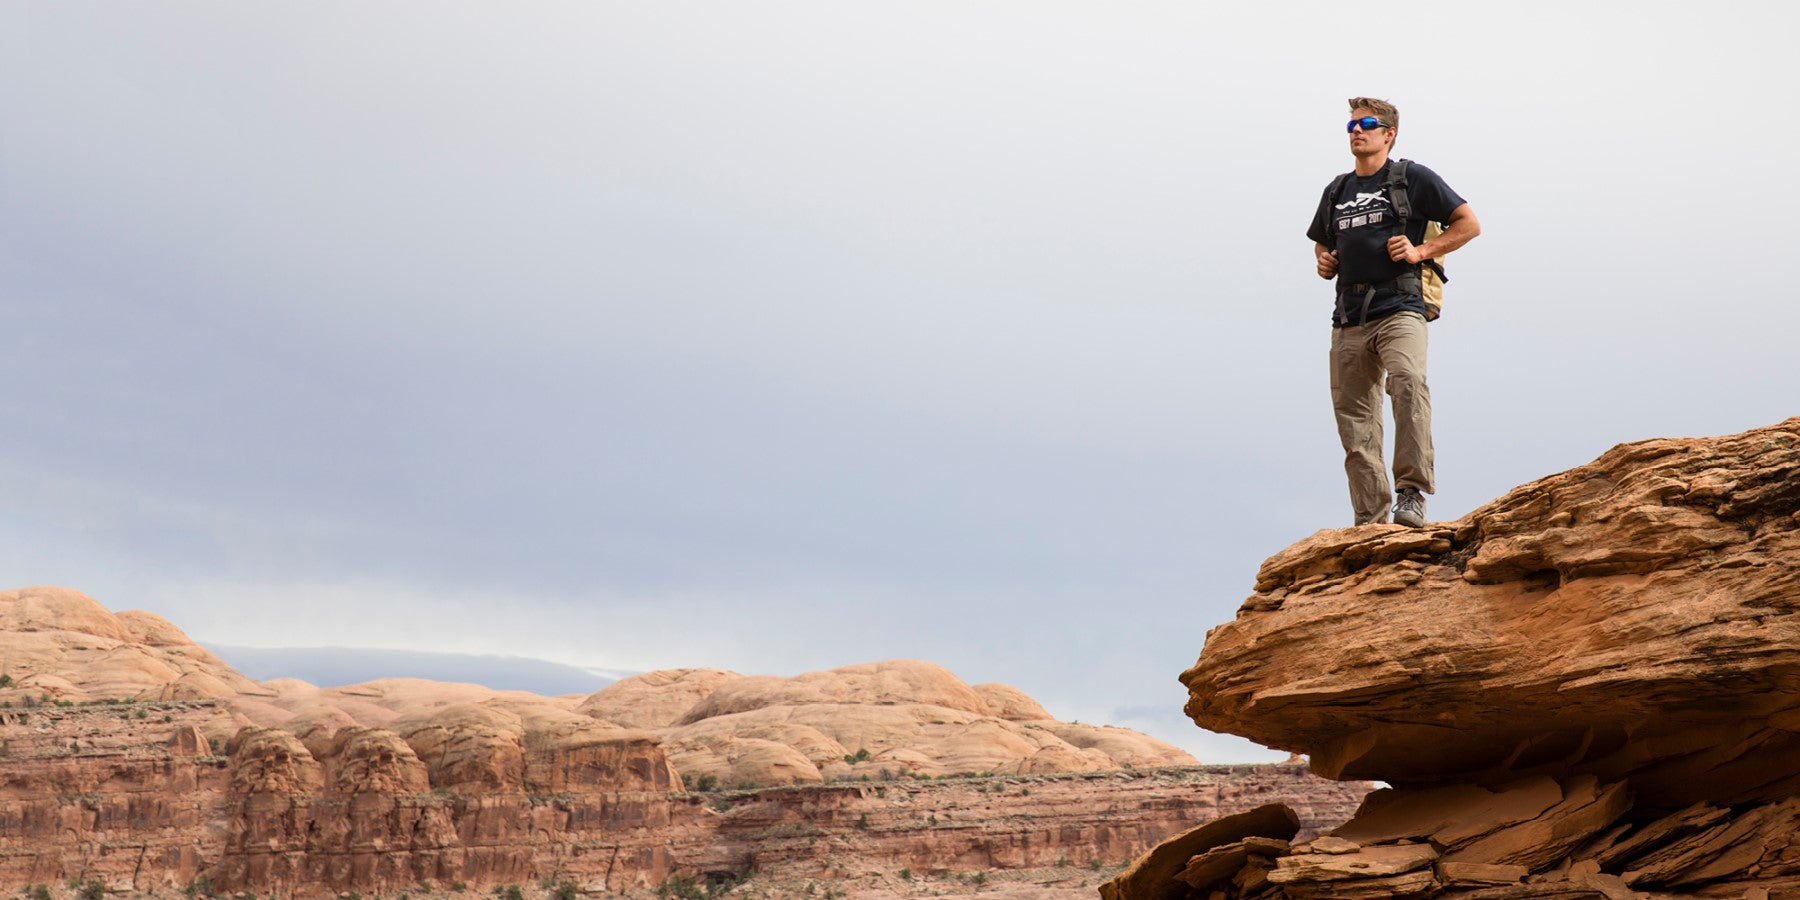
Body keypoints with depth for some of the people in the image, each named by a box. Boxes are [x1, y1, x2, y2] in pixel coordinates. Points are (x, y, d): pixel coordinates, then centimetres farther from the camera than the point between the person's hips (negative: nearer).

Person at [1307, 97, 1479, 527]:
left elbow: (1468, 224, 5)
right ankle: (1371, 521, 9)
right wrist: (1324, 262, 12)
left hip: (1398, 309, -6)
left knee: (1407, 381, -34)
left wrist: (1420, 251, -7)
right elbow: (1322, 243, 36)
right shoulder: (1337, 191, 21)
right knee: (1355, 426, 3)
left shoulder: (1413, 178, 5)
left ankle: (1412, 492, -33)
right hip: (1349, 320, 6)